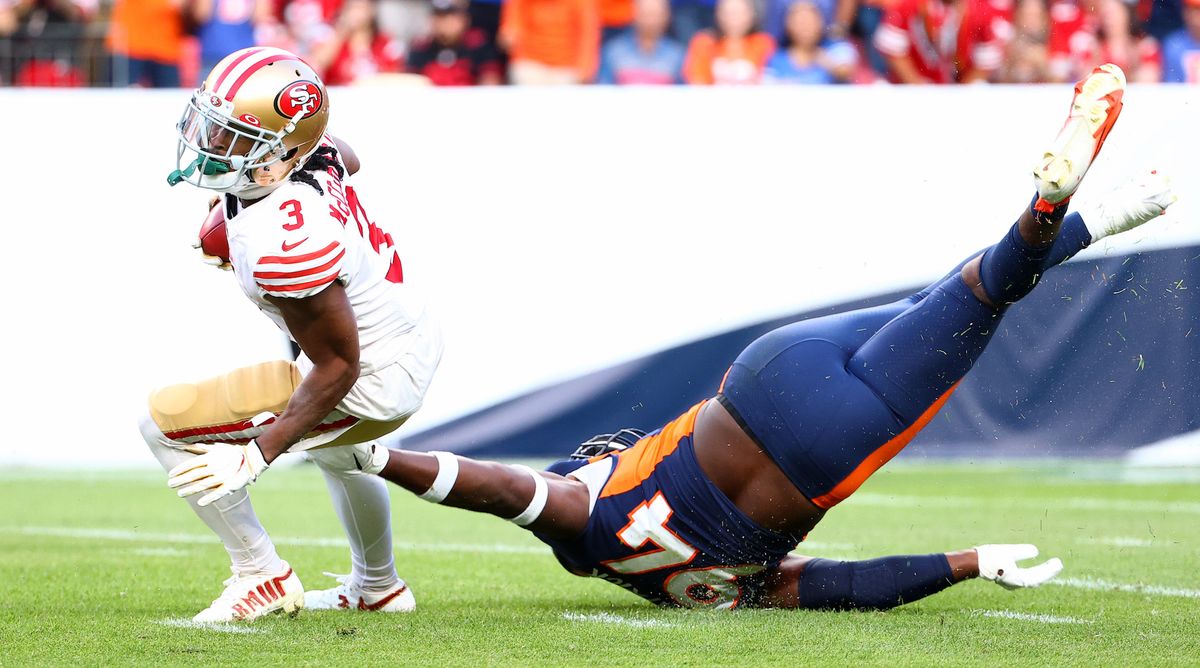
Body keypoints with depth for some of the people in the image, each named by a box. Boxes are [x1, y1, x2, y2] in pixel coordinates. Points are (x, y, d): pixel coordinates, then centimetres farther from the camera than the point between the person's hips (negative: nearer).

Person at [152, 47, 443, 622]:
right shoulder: (311, 152, -13)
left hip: (370, 384, -9)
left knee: (165, 422, -8)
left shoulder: (285, 242, -38)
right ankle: (378, 587, 63)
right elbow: (348, 159, 15)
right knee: (334, 452, 41)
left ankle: (262, 577, 4)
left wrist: (260, 453, -29)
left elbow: (338, 367, -30)